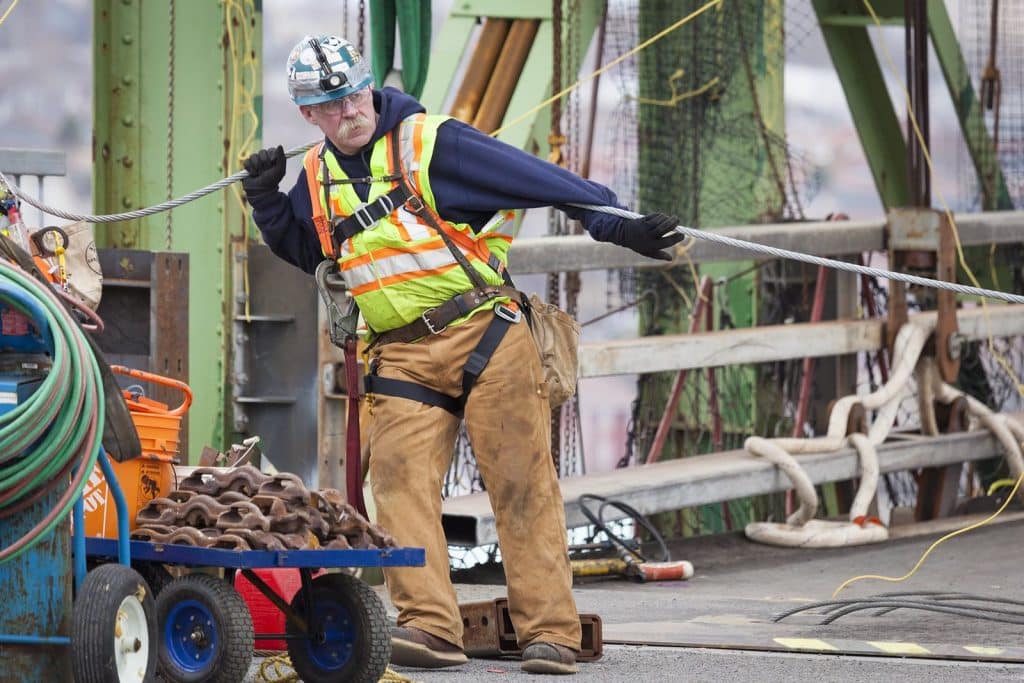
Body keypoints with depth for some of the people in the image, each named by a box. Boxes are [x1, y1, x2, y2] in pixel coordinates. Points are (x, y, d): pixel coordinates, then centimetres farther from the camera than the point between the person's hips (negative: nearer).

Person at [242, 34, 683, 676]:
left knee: (521, 483, -6)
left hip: (484, 333, -5)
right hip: (402, 354, 5)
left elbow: (539, 180, -9)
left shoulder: (431, 144, -7)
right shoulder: (318, 177, 11)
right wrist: (268, 202, 10)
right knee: (401, 484, -12)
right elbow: (305, 251, 29)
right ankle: (430, 626, -15)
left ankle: (550, 633, -7)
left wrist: (622, 224, -13)